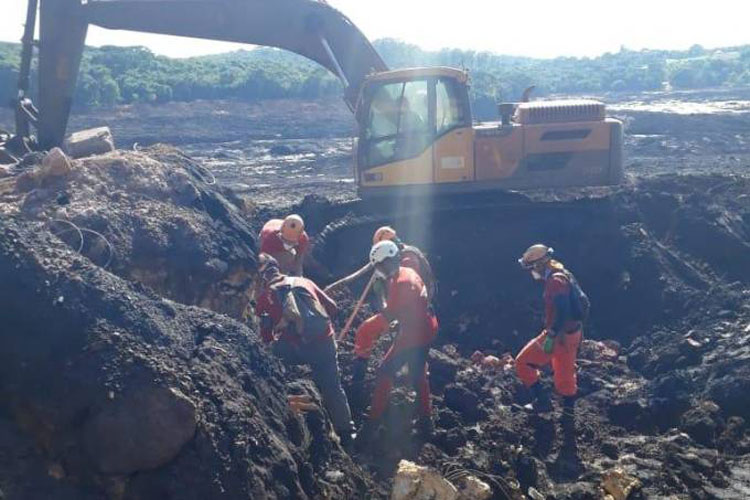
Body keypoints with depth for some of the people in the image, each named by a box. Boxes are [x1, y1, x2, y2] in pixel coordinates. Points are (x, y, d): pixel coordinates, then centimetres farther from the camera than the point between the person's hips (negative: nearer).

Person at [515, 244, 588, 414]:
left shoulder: (556, 281, -21)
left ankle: (542, 401, 2)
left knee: (523, 363, 1)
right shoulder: (563, 275, 10)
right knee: (565, 376, 19)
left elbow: (562, 312, -30)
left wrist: (550, 336, -30)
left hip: (560, 335, -10)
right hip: (572, 332, 10)